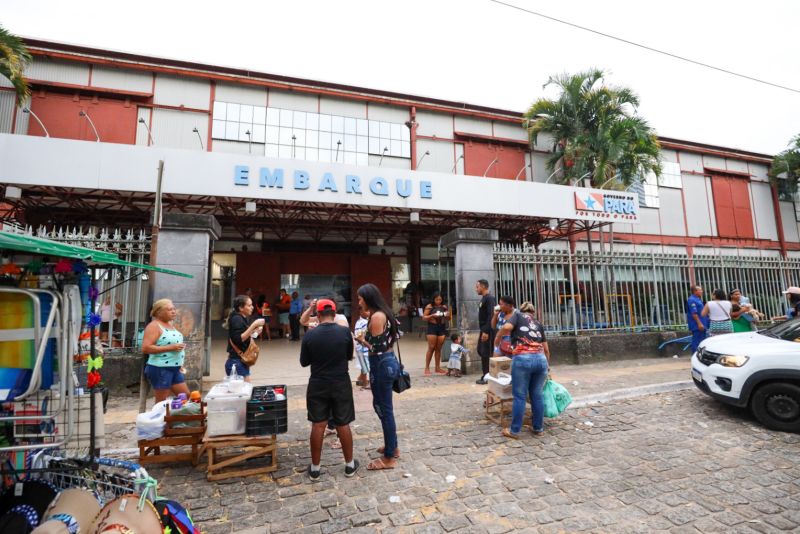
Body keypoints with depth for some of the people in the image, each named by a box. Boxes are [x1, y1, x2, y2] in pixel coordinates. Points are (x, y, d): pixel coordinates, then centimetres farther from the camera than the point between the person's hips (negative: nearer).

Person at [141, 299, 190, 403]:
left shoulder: (171, 324, 13)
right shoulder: (154, 326, -12)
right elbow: (145, 348, -22)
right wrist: (170, 348, -24)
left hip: (175, 368, 9)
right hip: (160, 368, -8)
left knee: (186, 396, 12)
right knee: (161, 402, 2)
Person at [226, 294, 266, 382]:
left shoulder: (245, 319, 15)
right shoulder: (236, 319, -12)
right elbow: (238, 339, -22)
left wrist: (255, 332, 1)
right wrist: (254, 325, -23)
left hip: (243, 362, 9)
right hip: (236, 362, -9)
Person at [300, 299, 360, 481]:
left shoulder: (310, 335, -10)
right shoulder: (345, 331, -12)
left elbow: (304, 362, 1)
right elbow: (349, 356, 3)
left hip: (317, 385, 0)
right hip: (341, 384, 0)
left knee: (318, 425, 11)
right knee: (343, 425, 11)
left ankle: (315, 468, 22)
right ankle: (350, 465, 25)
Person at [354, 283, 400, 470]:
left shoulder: (376, 316, -20)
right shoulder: (383, 313, 10)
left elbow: (377, 348, -22)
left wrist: (360, 340, -7)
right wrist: (365, 337, 10)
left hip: (382, 365, -10)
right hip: (387, 361, 10)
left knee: (385, 409, 3)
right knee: (380, 405, 22)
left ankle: (389, 458, 19)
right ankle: (393, 446, 38)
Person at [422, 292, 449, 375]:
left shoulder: (444, 307, 9)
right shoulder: (429, 306, -2)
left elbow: (448, 316, 20)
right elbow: (424, 318, -2)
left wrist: (448, 315, -3)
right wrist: (432, 315, -17)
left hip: (442, 328, 4)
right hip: (432, 328, -4)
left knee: (438, 348, 7)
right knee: (431, 348, -3)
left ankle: (437, 367, 15)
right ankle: (427, 368, 4)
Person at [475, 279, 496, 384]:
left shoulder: (490, 298, -14)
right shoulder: (484, 298, 16)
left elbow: (491, 316, -21)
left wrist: (486, 331, -24)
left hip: (488, 330, -10)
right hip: (484, 329, 10)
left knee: (486, 353, -4)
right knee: (481, 351, 13)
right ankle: (486, 374, 22)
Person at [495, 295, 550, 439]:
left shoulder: (517, 315, 14)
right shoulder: (538, 324, 26)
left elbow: (507, 327, -9)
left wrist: (497, 338, 7)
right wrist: (547, 366, 39)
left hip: (522, 359, -4)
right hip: (540, 359, 4)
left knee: (519, 396, 3)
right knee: (537, 395, 17)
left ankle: (514, 431, 12)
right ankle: (538, 428, 29)